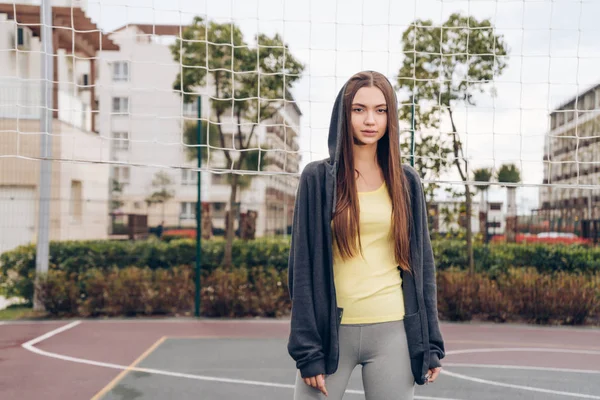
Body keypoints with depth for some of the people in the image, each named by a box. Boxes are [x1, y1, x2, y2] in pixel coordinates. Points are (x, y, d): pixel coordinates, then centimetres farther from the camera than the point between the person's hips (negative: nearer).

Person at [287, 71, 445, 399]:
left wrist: (430, 342, 4)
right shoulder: (318, 178, 0)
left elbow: (422, 262, 8)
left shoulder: (406, 182, 6)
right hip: (331, 330, -1)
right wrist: (307, 349, -8)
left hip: (393, 331, 2)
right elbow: (303, 265, -3)